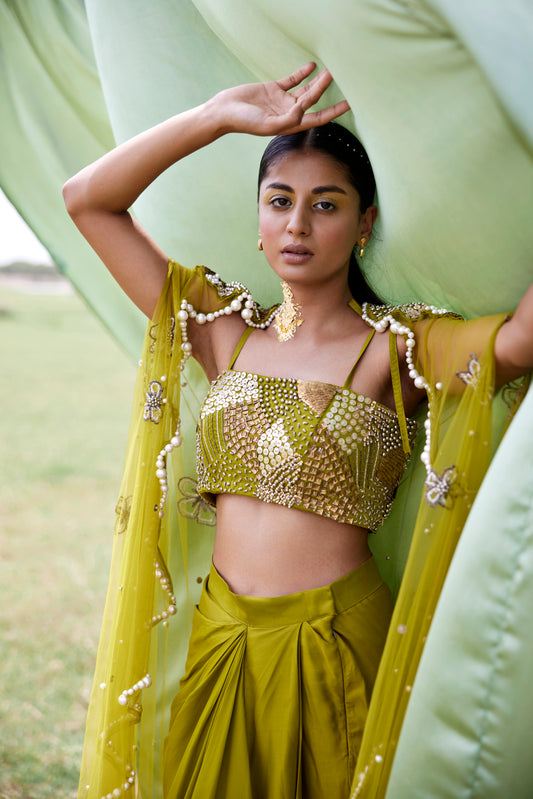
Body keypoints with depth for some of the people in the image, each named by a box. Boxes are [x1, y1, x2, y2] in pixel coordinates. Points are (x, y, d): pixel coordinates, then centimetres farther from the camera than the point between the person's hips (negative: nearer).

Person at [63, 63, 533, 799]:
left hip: (338, 647, -3)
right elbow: (89, 199, 2)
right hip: (219, 635, 4)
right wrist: (220, 115, -6)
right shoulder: (225, 332, 4)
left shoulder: (397, 348, -7)